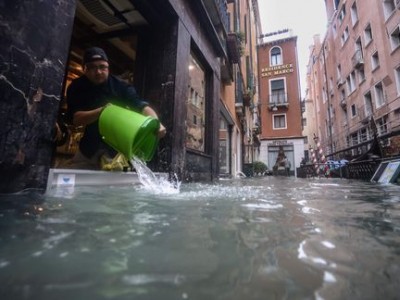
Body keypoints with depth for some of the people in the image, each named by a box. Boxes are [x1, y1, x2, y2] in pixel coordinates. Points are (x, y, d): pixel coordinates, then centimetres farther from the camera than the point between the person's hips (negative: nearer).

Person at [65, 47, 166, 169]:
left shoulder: (120, 86, -13)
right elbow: (75, 118, -17)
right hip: (90, 146, 3)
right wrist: (101, 111, -36)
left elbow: (141, 105, -28)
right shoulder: (77, 87, -8)